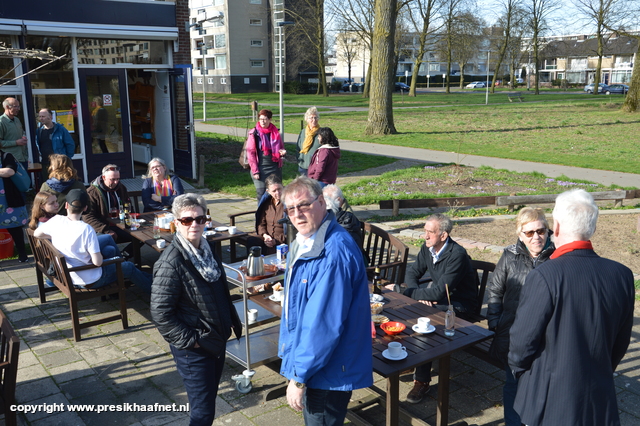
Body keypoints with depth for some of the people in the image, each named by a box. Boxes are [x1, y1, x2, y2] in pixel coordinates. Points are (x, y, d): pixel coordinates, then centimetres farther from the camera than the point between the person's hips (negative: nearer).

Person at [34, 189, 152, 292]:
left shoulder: (56, 221, -15)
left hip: (68, 275, 7)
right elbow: (97, 262, -28)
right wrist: (99, 255, -6)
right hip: (90, 281, -7)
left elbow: (36, 234, 4)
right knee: (129, 267, 15)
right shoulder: (86, 230, -31)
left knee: (110, 250, 26)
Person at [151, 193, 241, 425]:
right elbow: (160, 313, -21)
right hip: (194, 350, -7)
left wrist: (232, 320, 11)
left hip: (217, 340, 7)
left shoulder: (208, 249, 2)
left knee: (210, 398, 22)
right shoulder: (170, 263, -22)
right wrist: (190, 340, -18)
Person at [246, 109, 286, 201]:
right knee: (261, 193, -3)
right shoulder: (254, 133, -4)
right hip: (261, 168, -3)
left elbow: (281, 148, 20)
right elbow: (250, 153, -4)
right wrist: (255, 171, -9)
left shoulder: (275, 132, 6)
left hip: (275, 167, 3)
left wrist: (282, 152, -5)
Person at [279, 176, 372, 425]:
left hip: (329, 370, -9)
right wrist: (291, 357, 20)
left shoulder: (333, 252, -29)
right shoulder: (304, 242, 4)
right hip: (313, 362, 9)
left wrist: (299, 377, -21)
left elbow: (324, 324, -29)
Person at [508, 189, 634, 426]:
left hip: (550, 401, -4)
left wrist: (517, 368, 5)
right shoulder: (623, 275, -8)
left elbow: (523, 339, -16)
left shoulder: (544, 276, -24)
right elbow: (621, 342, 4)